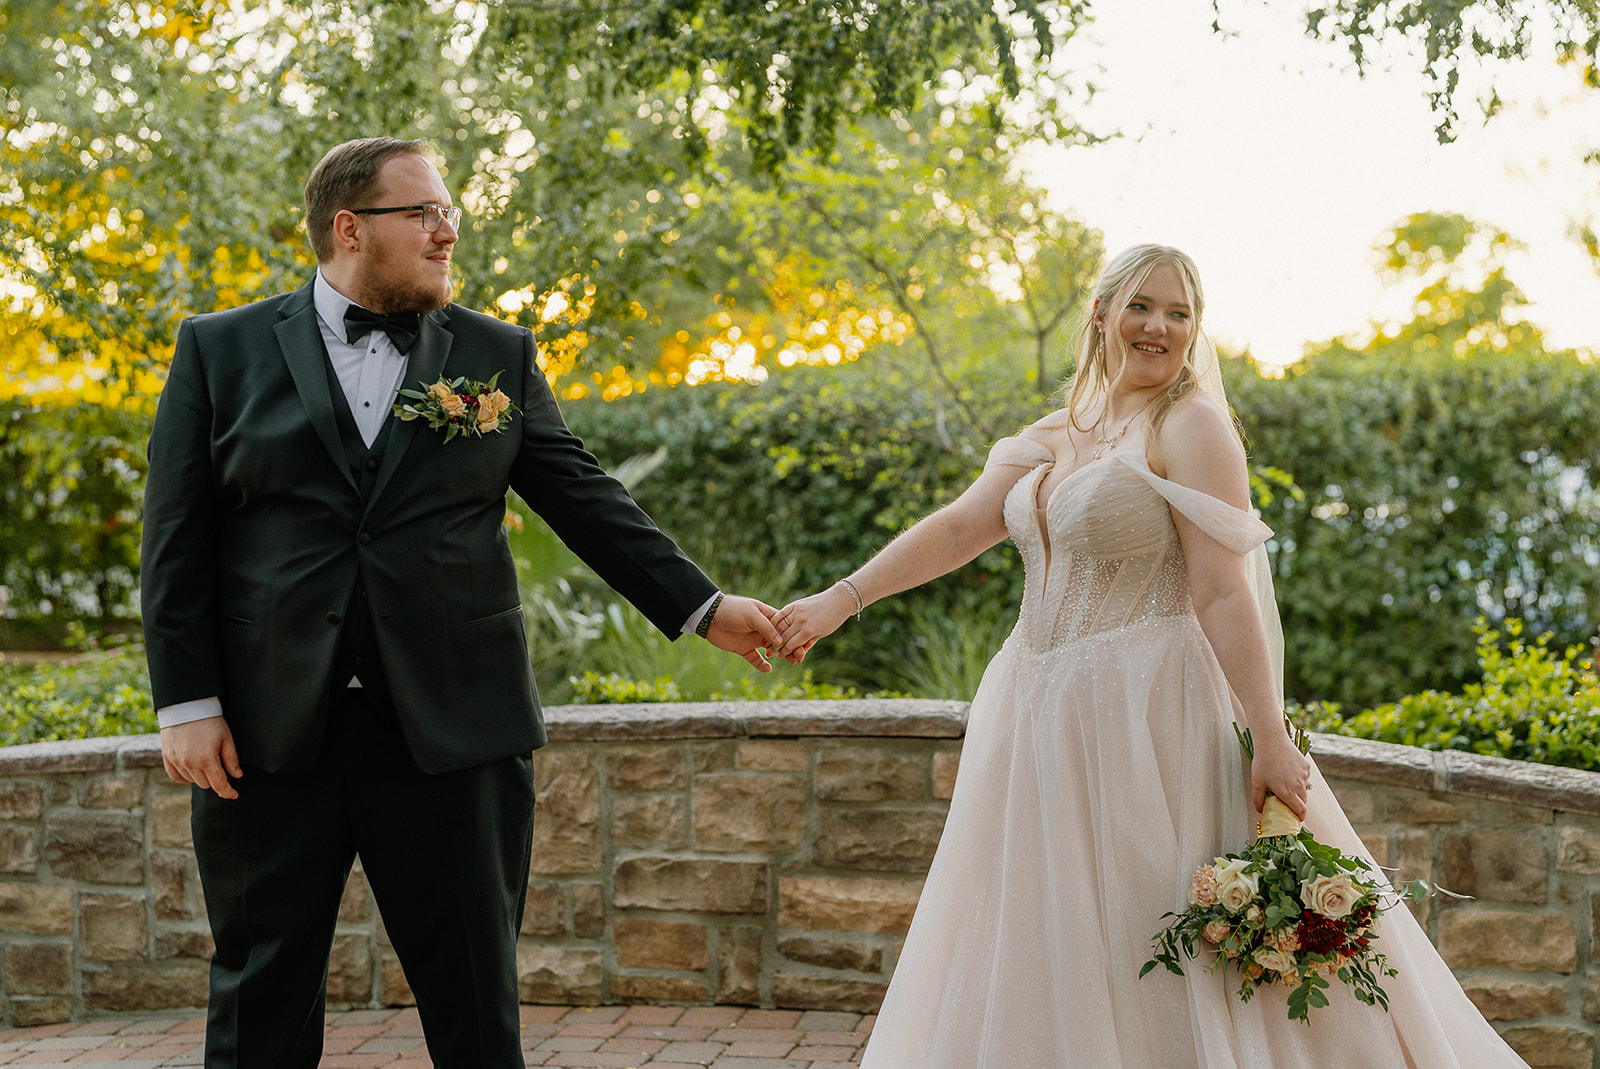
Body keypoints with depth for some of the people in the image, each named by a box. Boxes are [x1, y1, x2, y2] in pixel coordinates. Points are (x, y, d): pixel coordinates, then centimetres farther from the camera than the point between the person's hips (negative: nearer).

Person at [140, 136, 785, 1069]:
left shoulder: (499, 357, 10)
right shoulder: (221, 351, 6)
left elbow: (588, 501, 11)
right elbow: (176, 542, 3)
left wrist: (702, 606, 5)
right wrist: (188, 704, -4)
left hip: (453, 735, 1)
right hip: (268, 737, 0)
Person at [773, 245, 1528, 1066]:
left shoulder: (1190, 425, -9)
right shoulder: (1060, 434, 13)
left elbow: (1224, 596, -16)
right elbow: (958, 528, 11)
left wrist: (1271, 743, -20)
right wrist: (841, 599, 4)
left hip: (1150, 717, -8)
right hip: (1043, 715, 8)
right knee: (1045, 954, 14)